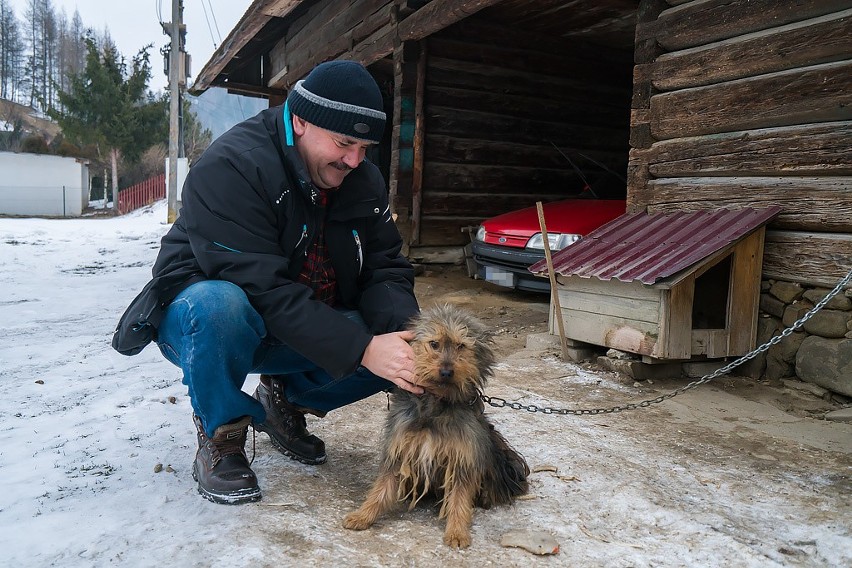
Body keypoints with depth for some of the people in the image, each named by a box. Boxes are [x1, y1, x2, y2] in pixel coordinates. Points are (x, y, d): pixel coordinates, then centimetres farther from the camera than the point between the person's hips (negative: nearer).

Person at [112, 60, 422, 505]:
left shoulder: (363, 180, -4)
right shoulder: (229, 167, -25)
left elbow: (385, 269, -6)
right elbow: (264, 290, -33)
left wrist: (408, 333, -27)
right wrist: (361, 349, -39)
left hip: (312, 327, 6)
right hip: (199, 318, -5)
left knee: (401, 350, -14)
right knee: (219, 304, -40)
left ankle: (286, 399, 11)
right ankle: (219, 436, -11)